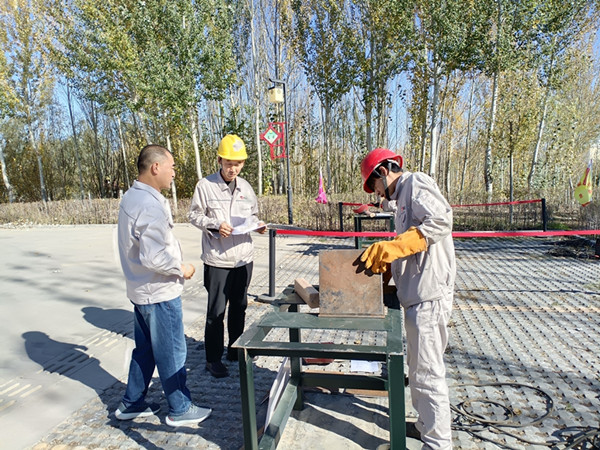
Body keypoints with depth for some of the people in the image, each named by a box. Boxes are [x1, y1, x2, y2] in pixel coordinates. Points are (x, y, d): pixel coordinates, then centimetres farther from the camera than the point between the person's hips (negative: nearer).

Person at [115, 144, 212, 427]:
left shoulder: (131, 198, 7)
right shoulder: (151, 205, -25)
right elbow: (154, 257, -30)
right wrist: (182, 270, -14)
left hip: (140, 290, 10)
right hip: (160, 293, -9)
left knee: (144, 350, 22)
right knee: (172, 354, 7)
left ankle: (131, 404, 36)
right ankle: (180, 410, 24)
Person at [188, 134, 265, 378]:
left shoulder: (246, 187, 7)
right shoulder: (205, 185, -8)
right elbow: (194, 215, -4)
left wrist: (257, 225, -4)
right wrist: (215, 225, -19)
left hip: (244, 257, 5)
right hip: (217, 259, -5)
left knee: (239, 306, 16)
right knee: (216, 311, 2)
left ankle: (235, 349, 34)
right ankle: (213, 358, 18)